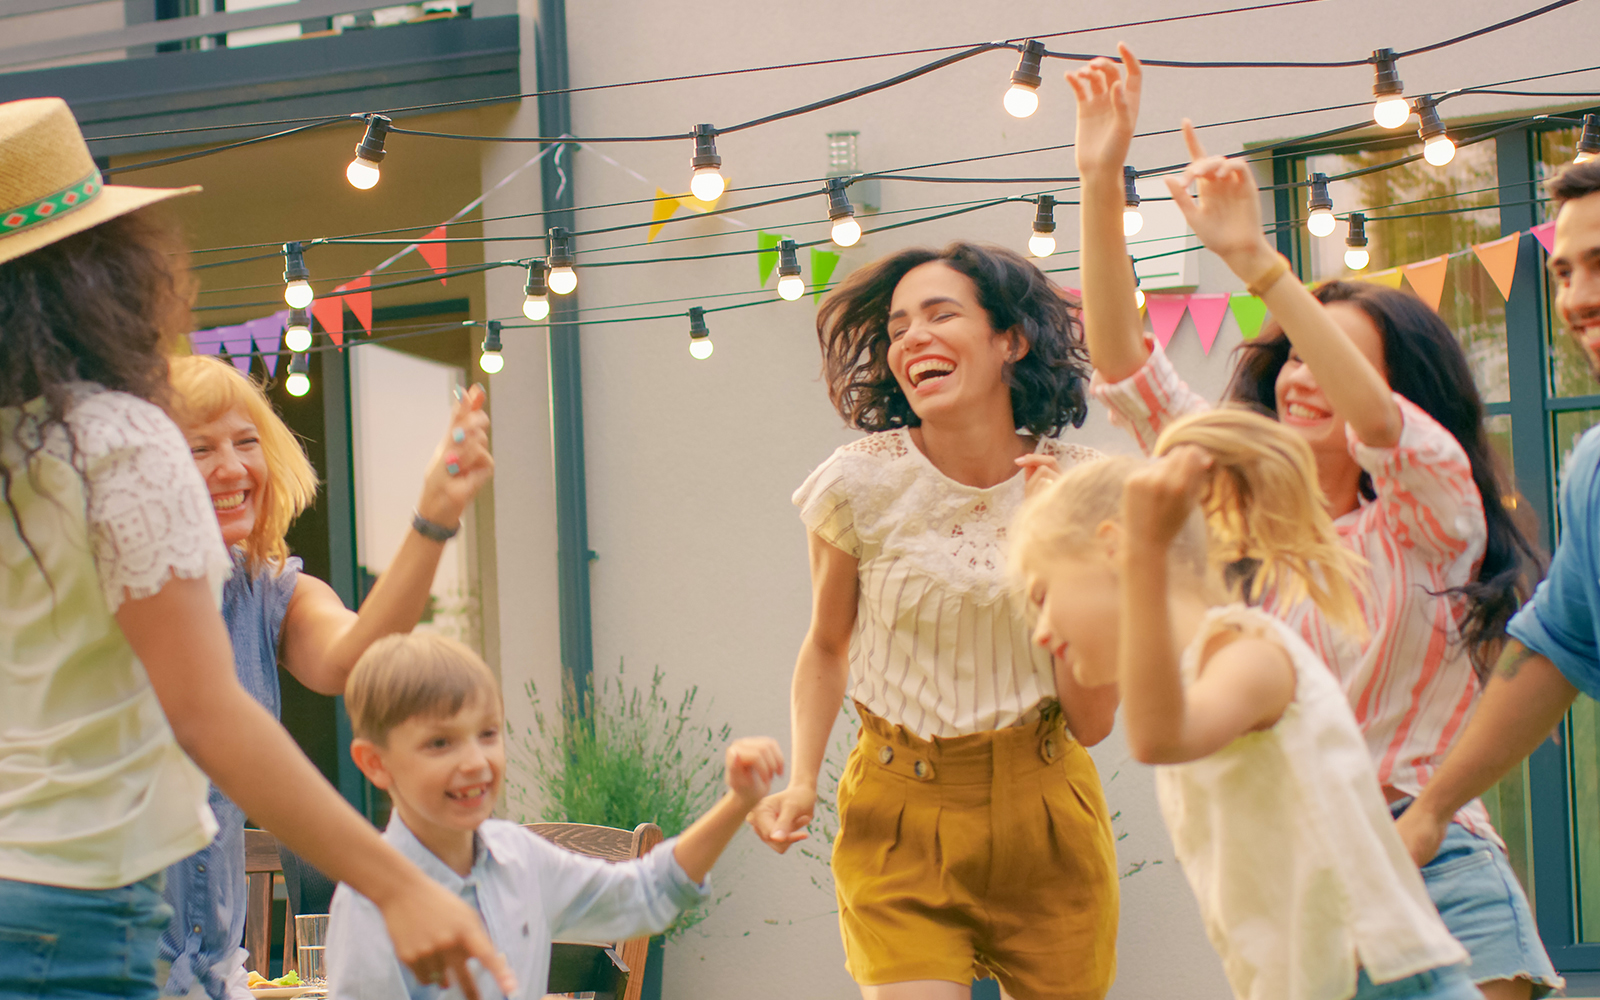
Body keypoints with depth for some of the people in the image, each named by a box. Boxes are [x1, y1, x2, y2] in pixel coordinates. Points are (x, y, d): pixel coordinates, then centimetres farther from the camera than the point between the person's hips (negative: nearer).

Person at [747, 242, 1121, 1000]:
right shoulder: (862, 482, -8)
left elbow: (1092, 723, -6)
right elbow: (826, 648, 9)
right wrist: (801, 781, -5)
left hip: (1044, 815, 2)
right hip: (900, 820, -2)